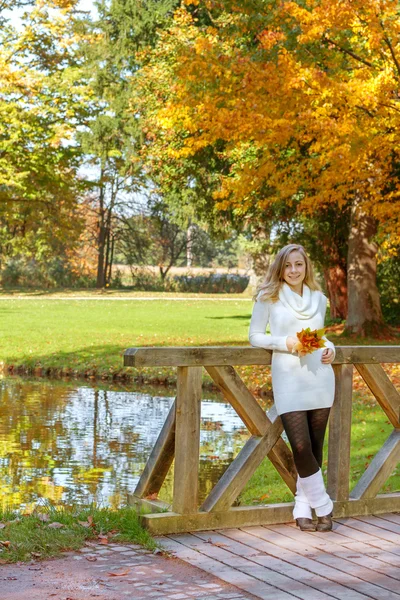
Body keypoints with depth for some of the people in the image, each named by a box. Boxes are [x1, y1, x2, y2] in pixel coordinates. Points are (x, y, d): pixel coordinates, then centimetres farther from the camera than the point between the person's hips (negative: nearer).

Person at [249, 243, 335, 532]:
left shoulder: (318, 298, 12)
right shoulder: (268, 297, 1)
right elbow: (255, 336, 2)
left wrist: (330, 348, 1)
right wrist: (285, 342, -13)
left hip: (320, 378, 4)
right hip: (288, 380, -4)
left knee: (315, 446, 5)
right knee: (301, 446, -12)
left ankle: (303, 507, 18)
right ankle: (323, 506, 5)